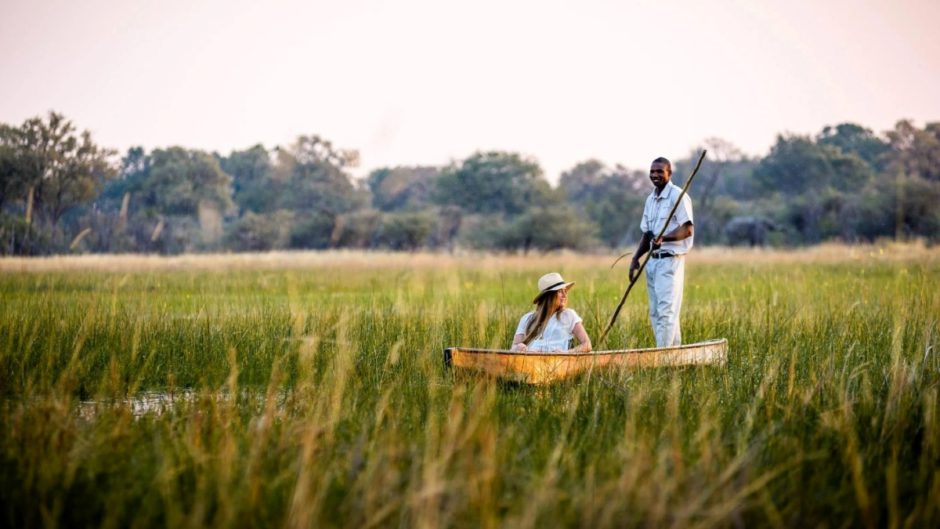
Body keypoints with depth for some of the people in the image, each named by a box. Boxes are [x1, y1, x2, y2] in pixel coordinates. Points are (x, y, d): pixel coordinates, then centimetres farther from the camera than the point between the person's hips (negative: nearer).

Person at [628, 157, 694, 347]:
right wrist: (636, 258, 13)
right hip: (653, 260, 9)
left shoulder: (677, 196, -9)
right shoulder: (650, 199, 17)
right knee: (655, 312, 10)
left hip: (670, 259, -9)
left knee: (666, 310, -11)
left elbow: (687, 229, -17)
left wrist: (664, 238, -29)